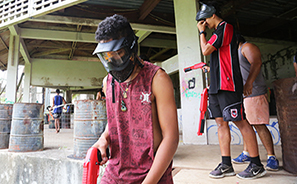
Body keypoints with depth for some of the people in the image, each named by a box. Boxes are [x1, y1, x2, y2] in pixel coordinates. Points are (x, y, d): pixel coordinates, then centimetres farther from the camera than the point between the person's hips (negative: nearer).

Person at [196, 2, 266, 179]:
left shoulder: (225, 27, -3)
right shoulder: (219, 31, 26)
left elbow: (206, 50, -11)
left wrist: (202, 32, 2)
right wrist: (210, 67, 18)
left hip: (228, 85, -10)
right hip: (217, 85, 10)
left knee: (241, 122, -5)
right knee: (221, 122, 5)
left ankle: (257, 165, 6)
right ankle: (226, 165, 11)